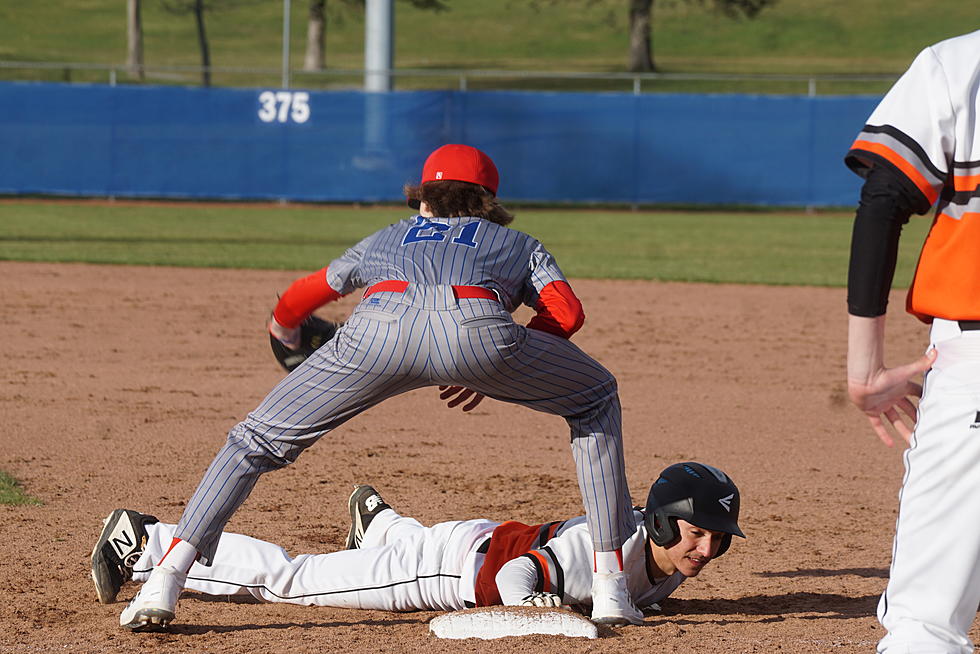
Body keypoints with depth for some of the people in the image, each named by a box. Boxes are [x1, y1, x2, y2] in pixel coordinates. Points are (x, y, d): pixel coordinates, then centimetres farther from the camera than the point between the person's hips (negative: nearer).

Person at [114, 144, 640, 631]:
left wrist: (284, 330, 75)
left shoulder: (386, 240, 43)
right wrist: (491, 374, 30)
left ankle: (164, 582, -1)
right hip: (477, 328, -1)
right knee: (594, 401, 26)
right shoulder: (519, 245, 39)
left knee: (258, 439, 17)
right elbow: (566, 312, 20)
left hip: (379, 327, 1)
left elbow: (300, 297, 52)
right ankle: (609, 585, 16)